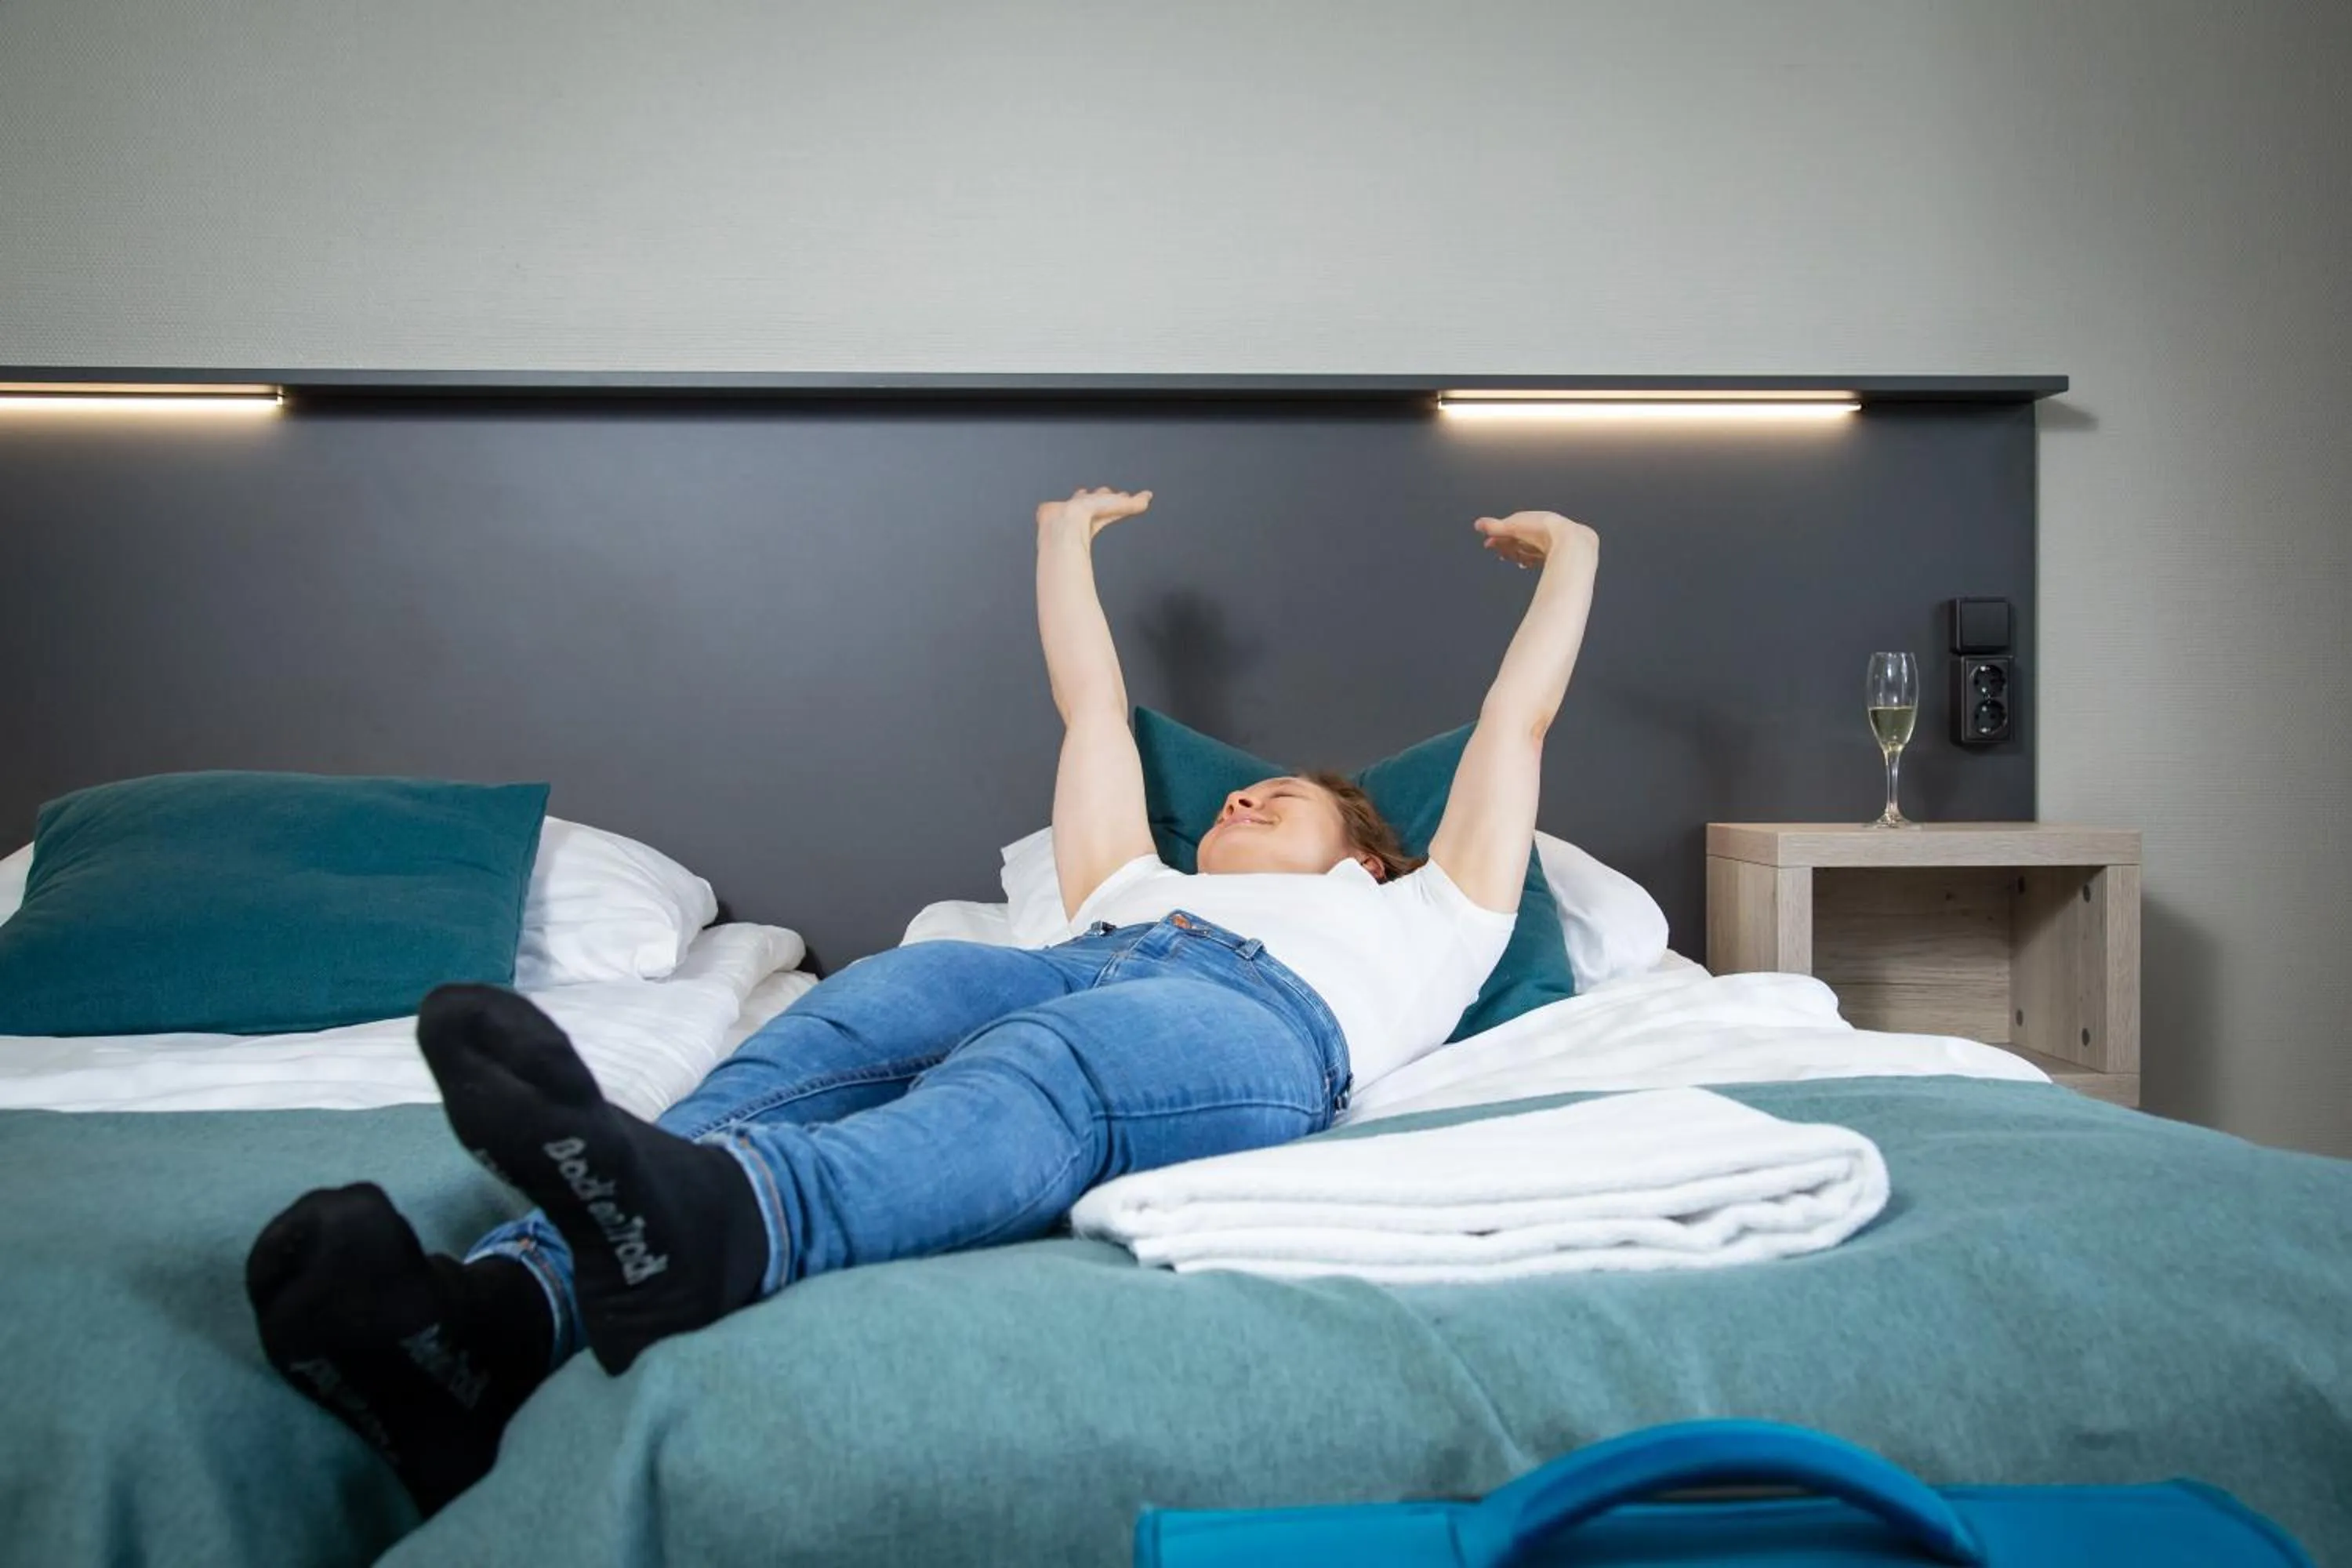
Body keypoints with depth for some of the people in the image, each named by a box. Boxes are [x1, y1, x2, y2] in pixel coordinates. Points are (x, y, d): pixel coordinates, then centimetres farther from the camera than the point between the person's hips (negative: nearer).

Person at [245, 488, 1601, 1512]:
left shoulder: (1410, 923, 41)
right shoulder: (1142, 887, 46)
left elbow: (1516, 725, 46)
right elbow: (1093, 706, 56)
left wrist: (1572, 557, 59)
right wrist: (1068, 537, 69)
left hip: (1253, 1021, -3)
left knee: (1044, 1066, -38)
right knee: (845, 1024, -31)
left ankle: (709, 1224, -69)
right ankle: (503, 1310, -55)